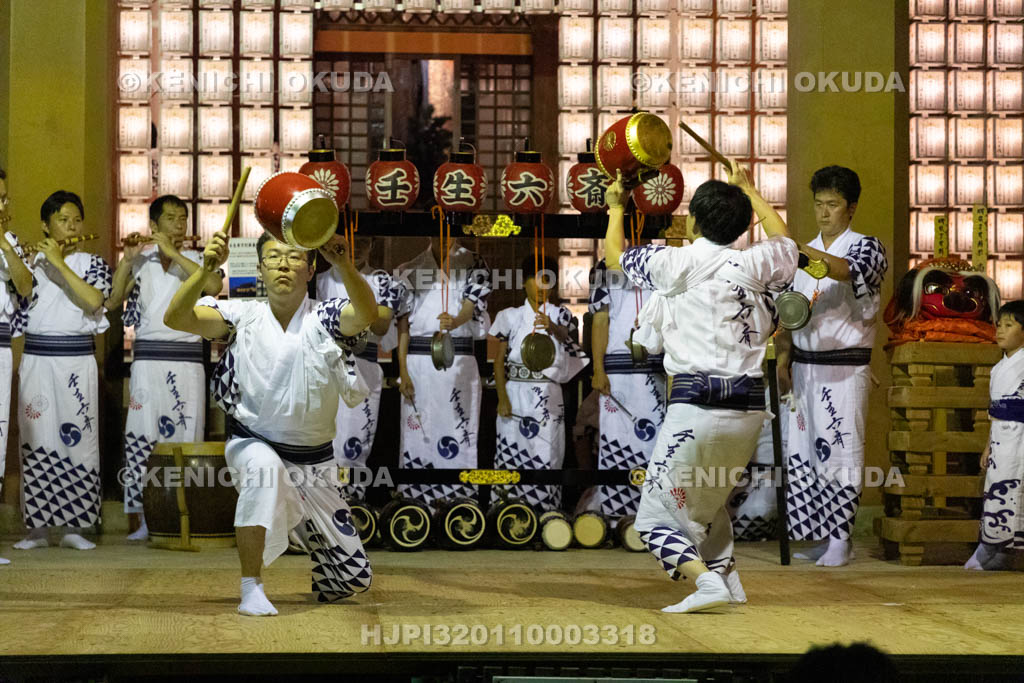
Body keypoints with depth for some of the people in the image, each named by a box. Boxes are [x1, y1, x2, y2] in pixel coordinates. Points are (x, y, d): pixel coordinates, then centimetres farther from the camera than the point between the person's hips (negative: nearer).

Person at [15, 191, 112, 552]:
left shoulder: (92, 263, 6)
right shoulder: (31, 261, 9)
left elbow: (93, 301, -14)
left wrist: (60, 263, -13)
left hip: (77, 360, -1)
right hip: (36, 360, 1)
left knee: (77, 438, -2)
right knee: (36, 441, 0)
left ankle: (74, 525, 4)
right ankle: (37, 526, 6)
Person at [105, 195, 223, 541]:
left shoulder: (197, 259, 8)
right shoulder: (141, 262, 9)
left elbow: (214, 286, -14)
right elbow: (111, 302, 1)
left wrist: (173, 253, -13)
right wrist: (127, 259, -8)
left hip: (187, 360, 0)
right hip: (148, 358, 0)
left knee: (186, 437, -2)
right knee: (143, 437, -5)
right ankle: (143, 520, -2)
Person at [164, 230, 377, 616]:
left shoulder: (325, 319, -10)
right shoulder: (242, 317, -7)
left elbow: (366, 314, -32)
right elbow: (176, 319, -22)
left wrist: (343, 266, -52)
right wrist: (207, 269, -40)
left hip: (315, 463, 2)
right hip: (253, 444, -1)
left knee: (354, 579, 4)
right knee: (264, 465, -40)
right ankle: (251, 590, -29)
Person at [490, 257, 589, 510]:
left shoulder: (559, 315, 6)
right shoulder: (511, 317, 8)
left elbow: (565, 334, -17)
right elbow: (499, 360, 5)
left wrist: (552, 327, -40)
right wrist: (502, 398, -6)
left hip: (548, 398, -1)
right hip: (515, 394, 1)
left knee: (546, 457, -6)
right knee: (512, 458, -1)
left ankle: (546, 512, -4)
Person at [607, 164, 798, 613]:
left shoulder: (678, 264, -5)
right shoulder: (754, 265, 5)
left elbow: (614, 255, 14)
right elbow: (784, 240, 31)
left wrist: (615, 209, 32)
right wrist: (748, 190, 43)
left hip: (697, 404, -6)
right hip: (749, 407, 6)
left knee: (657, 514, 0)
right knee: (708, 500, 29)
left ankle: (706, 581, -19)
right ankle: (726, 576, 28)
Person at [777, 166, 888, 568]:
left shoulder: (867, 248, -4)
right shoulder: (805, 255, 15)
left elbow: (848, 270, -28)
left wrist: (795, 248, -41)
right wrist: (783, 361, 7)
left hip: (845, 366, -6)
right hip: (804, 366, 6)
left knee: (840, 452, -5)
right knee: (802, 454, 5)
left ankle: (840, 539, 1)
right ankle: (816, 535, 14)